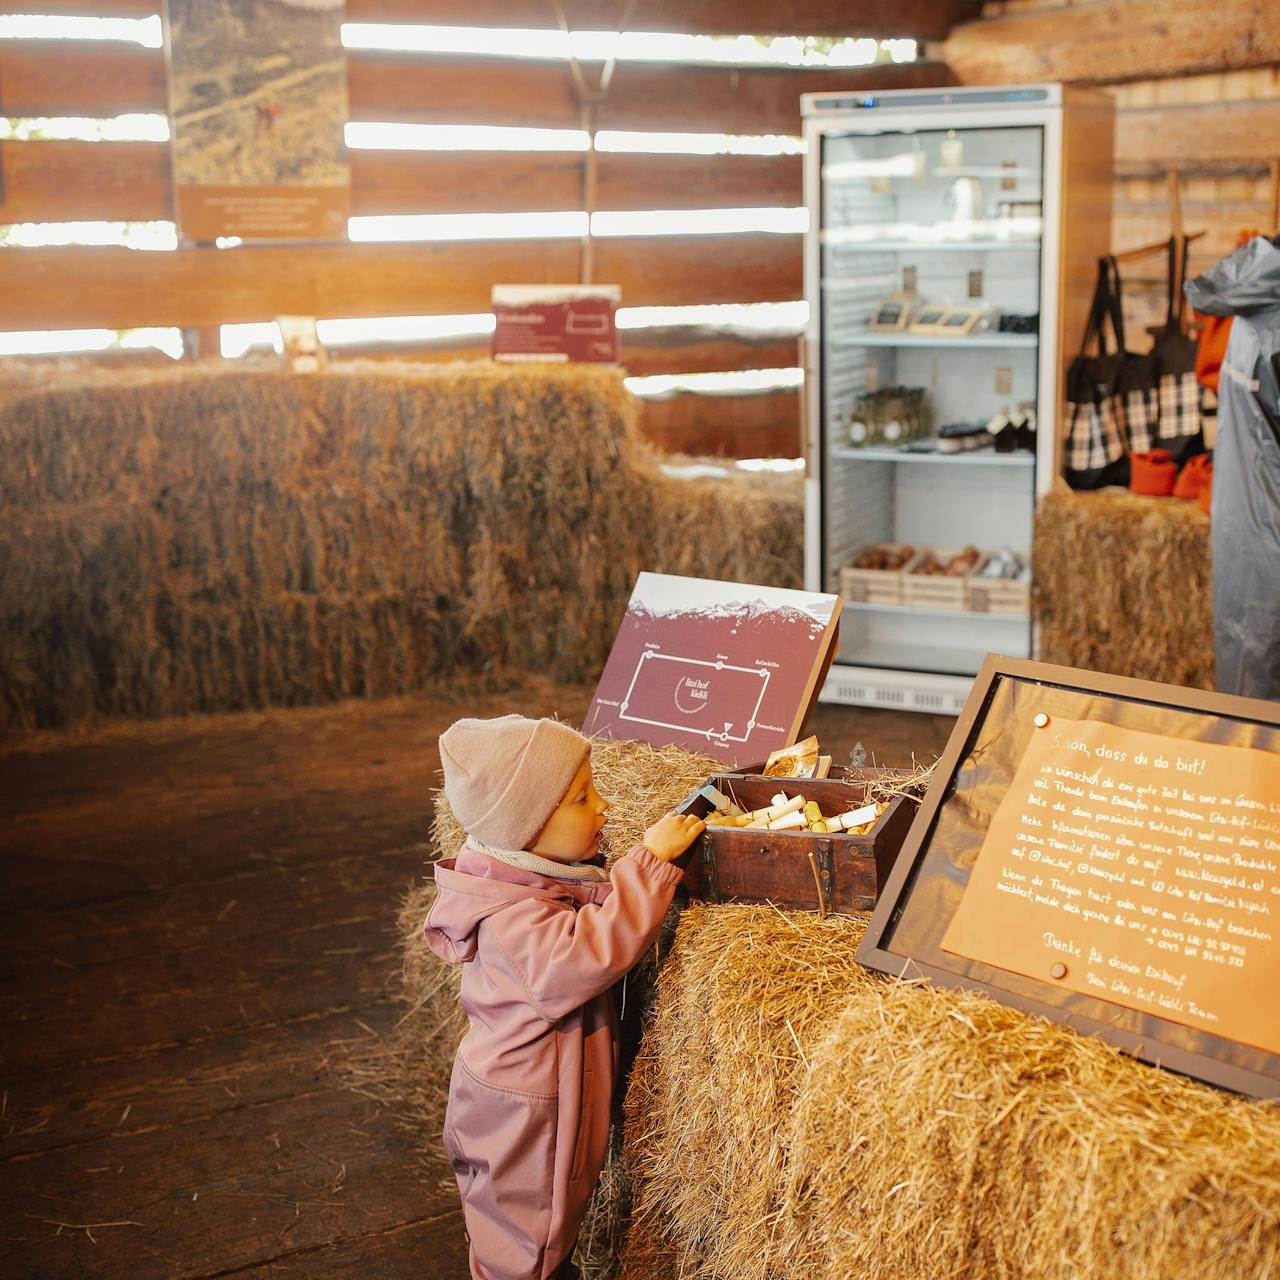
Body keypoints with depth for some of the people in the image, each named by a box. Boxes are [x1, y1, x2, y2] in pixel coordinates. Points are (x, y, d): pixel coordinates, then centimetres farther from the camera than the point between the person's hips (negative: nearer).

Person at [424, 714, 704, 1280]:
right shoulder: (506, 914, -31)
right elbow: (583, 956, -43)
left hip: (563, 1095, 9)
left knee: (557, 1228, 27)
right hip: (522, 1113, -9)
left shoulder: (555, 874, -2)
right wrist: (650, 859, -40)